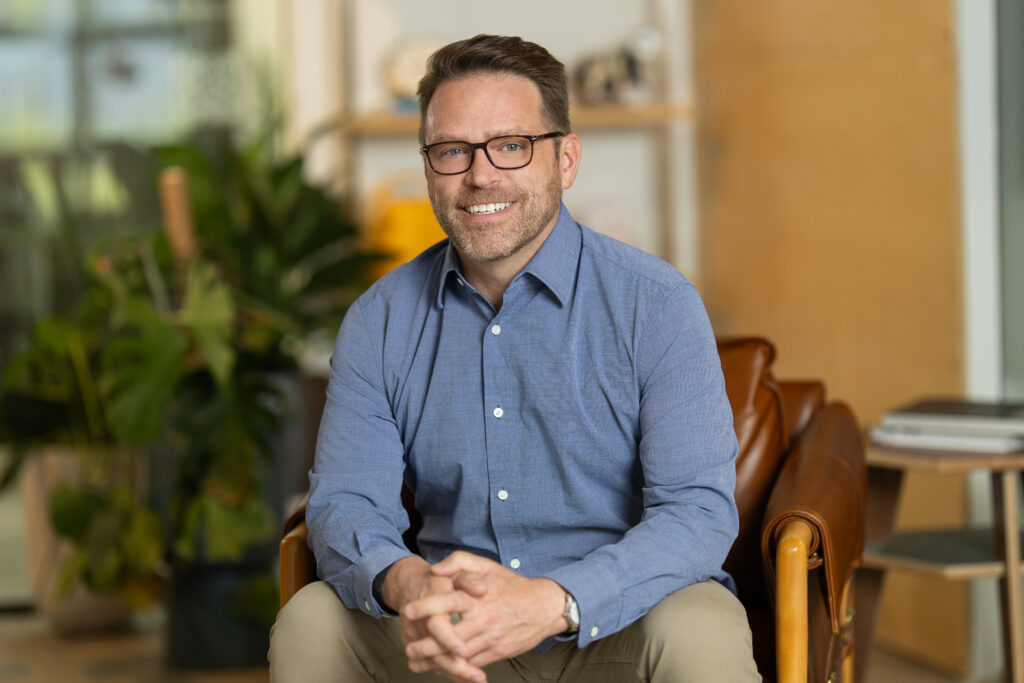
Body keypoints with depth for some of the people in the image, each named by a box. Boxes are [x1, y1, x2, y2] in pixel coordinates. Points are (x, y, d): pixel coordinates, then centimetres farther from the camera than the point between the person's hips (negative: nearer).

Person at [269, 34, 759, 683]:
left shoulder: (656, 304, -10)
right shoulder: (380, 321, 2)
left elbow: (699, 512, -17)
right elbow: (346, 502, -3)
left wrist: (550, 603, -35)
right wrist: (404, 583, -28)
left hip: (620, 623, -2)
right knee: (309, 622, -21)